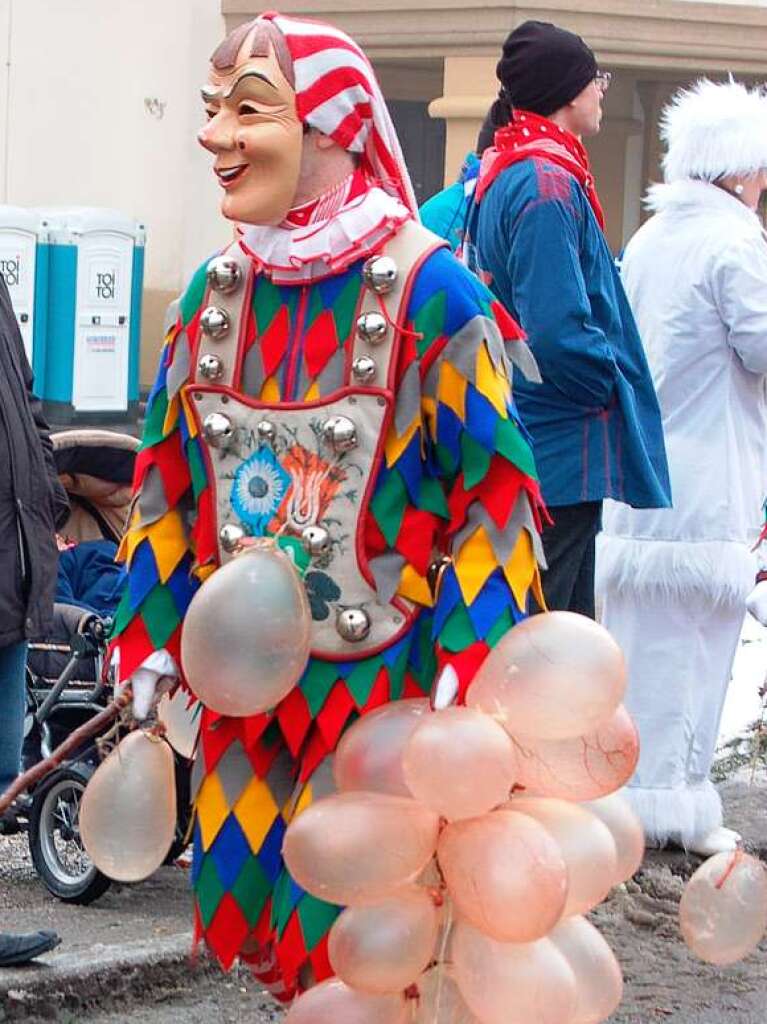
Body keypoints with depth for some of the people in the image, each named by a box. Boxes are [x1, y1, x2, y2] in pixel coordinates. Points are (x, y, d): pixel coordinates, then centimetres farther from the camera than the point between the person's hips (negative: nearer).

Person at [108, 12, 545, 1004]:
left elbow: (491, 486, -11)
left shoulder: (428, 290, -12)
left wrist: (471, 660, -18)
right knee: (252, 880, 10)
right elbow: (173, 478, 13)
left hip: (388, 670, -5)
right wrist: (152, 638, 10)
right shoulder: (217, 290, 4)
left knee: (355, 922, -4)